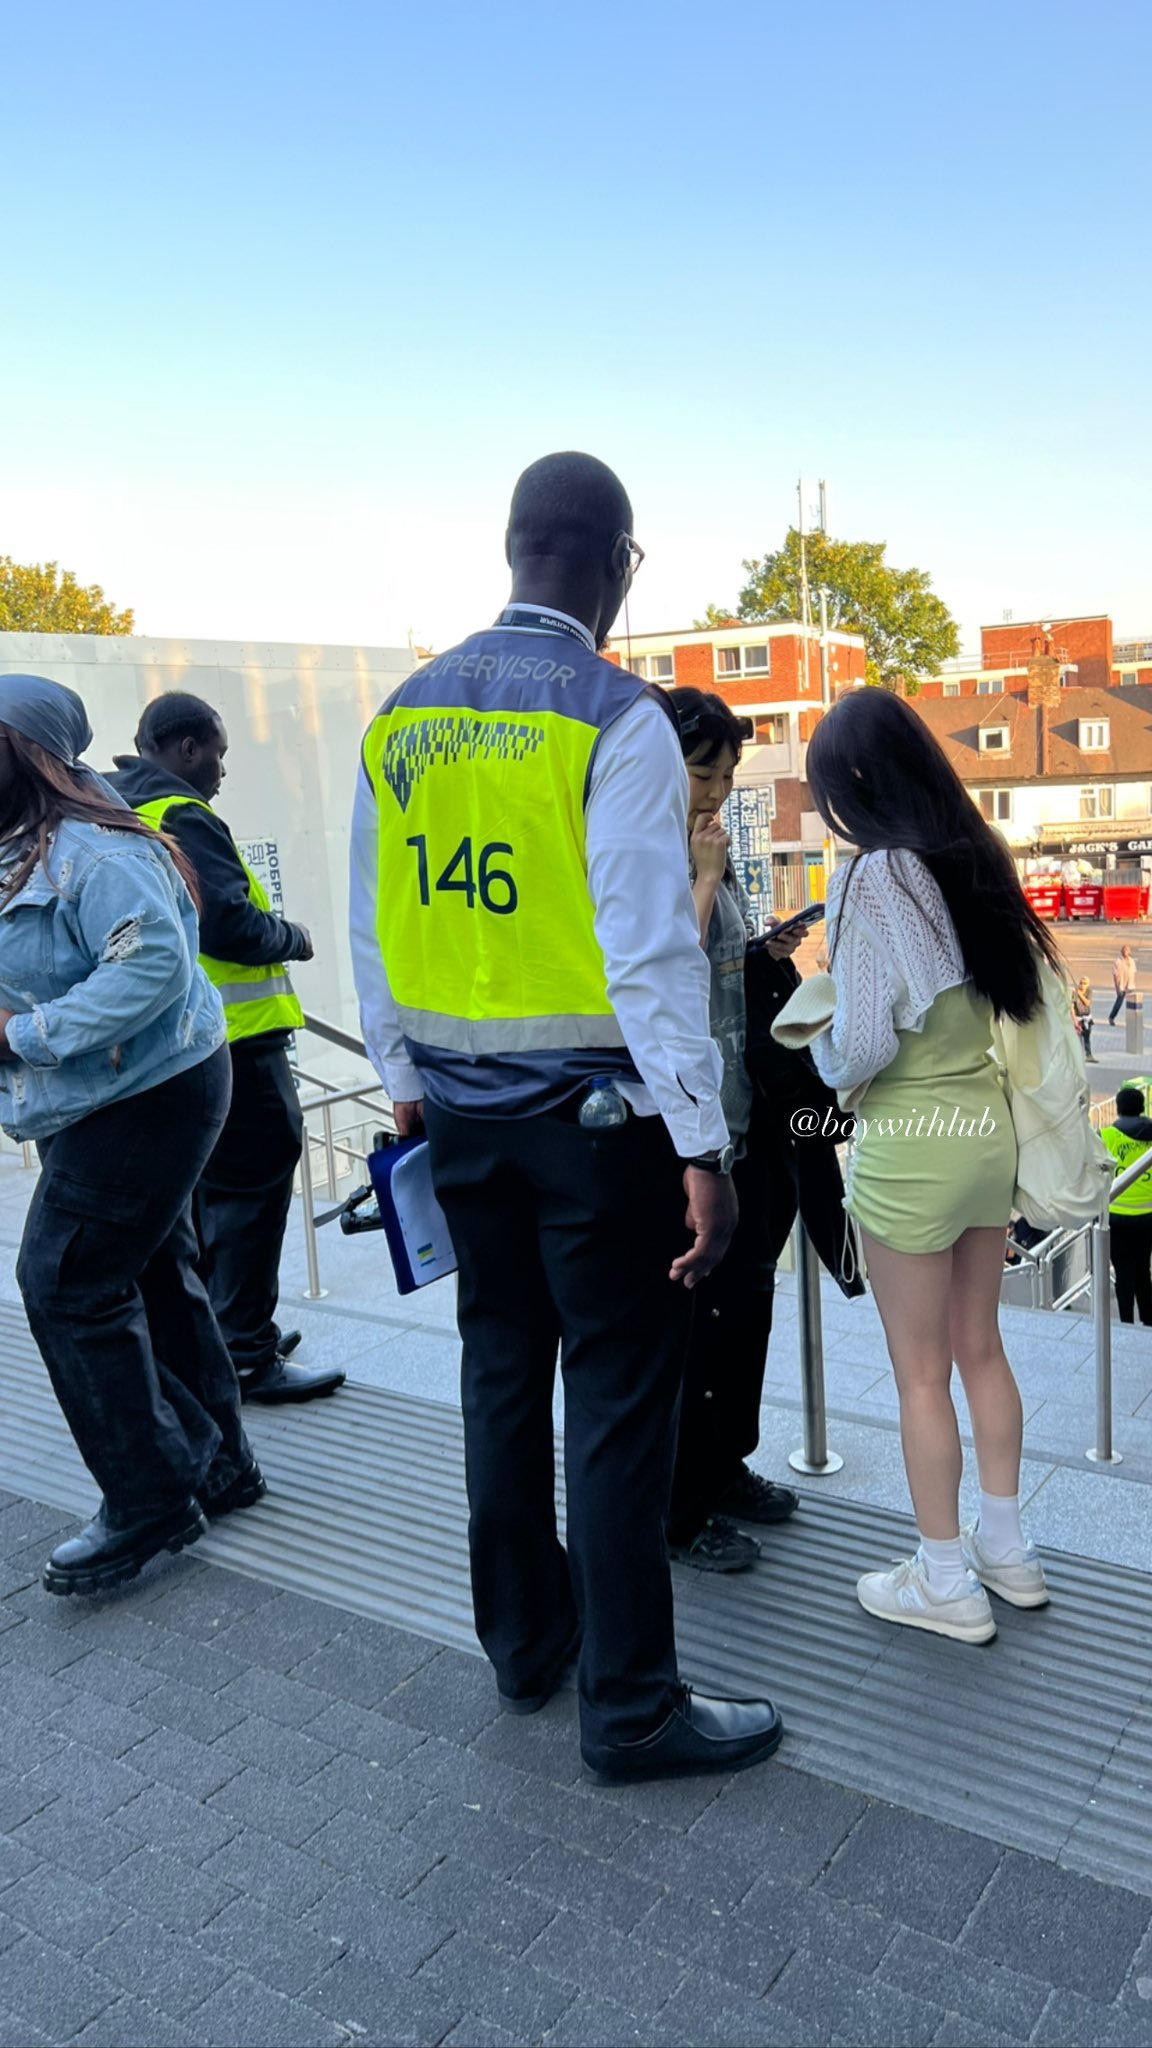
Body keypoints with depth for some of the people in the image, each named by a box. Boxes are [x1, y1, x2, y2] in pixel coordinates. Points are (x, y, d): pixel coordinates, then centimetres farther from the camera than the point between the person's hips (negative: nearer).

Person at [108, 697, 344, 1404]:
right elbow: (230, 925, -25)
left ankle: (221, 1335, 30)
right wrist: (294, 938, -6)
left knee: (206, 1187, 19)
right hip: (229, 1038, -10)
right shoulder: (181, 818, -16)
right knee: (253, 1185, -3)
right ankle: (248, 1356, 2)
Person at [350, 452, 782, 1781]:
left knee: (501, 1365, 18)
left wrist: (405, 1082, 19)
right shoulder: (618, 720, -13)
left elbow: (376, 931, 9)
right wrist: (702, 1146, -14)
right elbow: (651, 948, -18)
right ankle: (630, 1707, 18)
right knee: (618, 1395, 4)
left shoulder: (402, 717, 5)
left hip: (460, 1111, 6)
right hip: (594, 1113, -6)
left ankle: (520, 1638, 37)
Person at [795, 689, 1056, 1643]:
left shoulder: (874, 877, -17)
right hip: (986, 1125, 7)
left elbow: (860, 1050, -18)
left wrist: (821, 1047, 2)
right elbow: (1005, 998, 13)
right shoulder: (975, 859, 4)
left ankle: (946, 1584, 22)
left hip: (910, 1146, -7)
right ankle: (1006, 1549, 34)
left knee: (920, 1370, 7)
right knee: (979, 1347, 20)